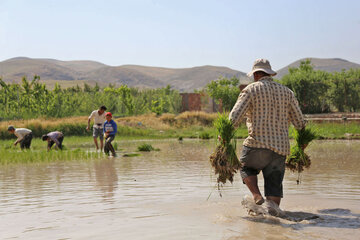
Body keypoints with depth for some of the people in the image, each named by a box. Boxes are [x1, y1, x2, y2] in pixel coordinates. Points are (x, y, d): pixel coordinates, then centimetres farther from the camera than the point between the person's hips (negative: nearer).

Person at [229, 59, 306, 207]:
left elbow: (234, 117, -10)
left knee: (246, 168, 23)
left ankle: (257, 196, 2)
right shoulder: (286, 92, 14)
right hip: (281, 147, 4)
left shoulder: (251, 90, 1)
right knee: (275, 186, 7)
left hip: (258, 144, -3)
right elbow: (299, 121, 16)